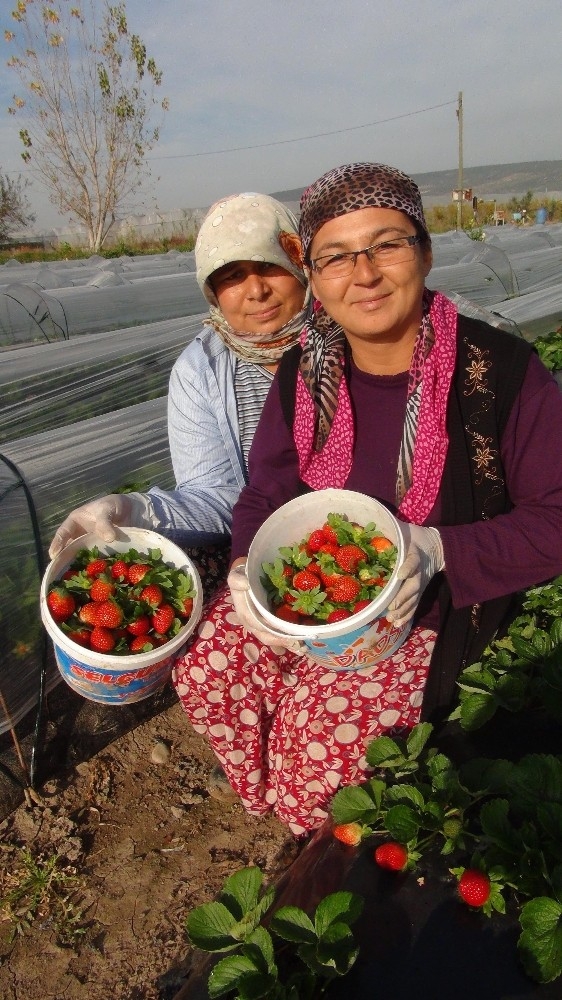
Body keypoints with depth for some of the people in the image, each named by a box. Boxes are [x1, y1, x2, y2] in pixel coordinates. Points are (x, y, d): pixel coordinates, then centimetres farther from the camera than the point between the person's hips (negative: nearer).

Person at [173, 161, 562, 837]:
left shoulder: (501, 369, -18)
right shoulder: (303, 373, -4)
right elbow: (266, 492, 4)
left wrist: (439, 551, -28)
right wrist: (248, 566, -16)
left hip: (435, 612, -4)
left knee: (320, 718, -21)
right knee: (207, 667, -11)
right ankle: (279, 813, 21)